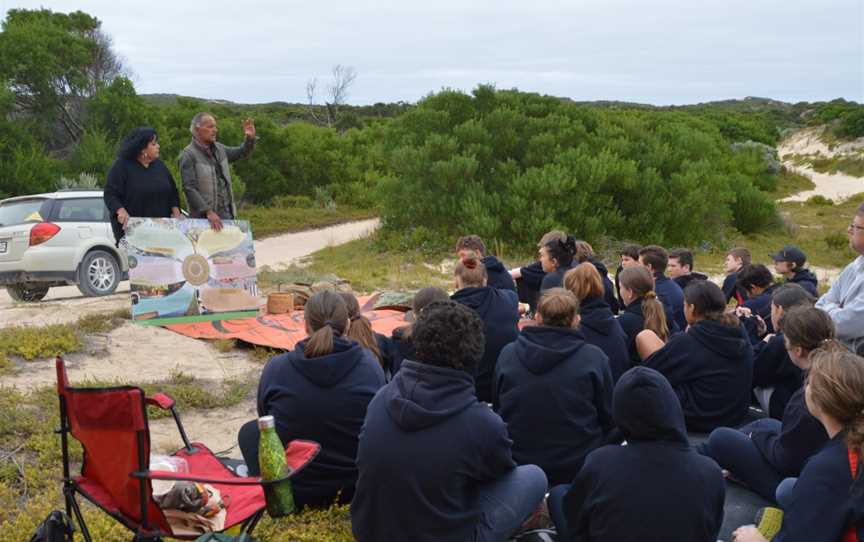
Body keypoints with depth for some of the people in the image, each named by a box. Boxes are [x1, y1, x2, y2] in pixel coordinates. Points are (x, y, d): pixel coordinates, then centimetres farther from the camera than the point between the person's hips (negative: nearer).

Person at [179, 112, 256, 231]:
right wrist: (208, 212, -25)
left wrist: (250, 138, 2)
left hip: (227, 213, 7)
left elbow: (242, 153, 23)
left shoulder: (218, 148, 10)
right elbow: (190, 188, -18)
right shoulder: (188, 155, -11)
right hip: (204, 217, -7)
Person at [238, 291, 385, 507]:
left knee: (248, 431, 26)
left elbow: (264, 415, 4)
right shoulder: (369, 364, -14)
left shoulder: (276, 367, -15)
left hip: (292, 490, -1)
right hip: (357, 488, 1)